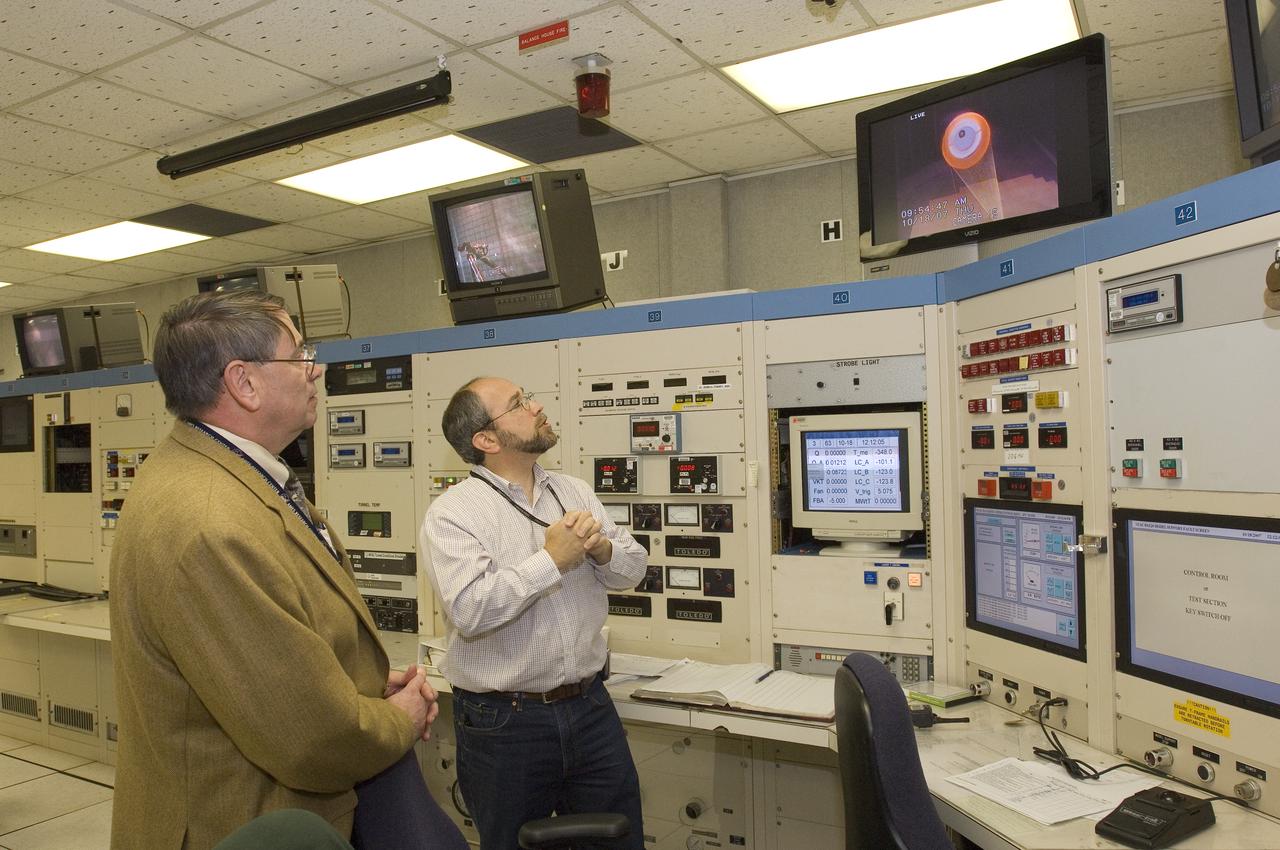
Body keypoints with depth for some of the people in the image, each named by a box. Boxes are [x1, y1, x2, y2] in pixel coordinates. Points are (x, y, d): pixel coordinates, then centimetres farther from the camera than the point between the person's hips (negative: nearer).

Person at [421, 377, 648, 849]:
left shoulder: (575, 492, 7)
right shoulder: (452, 512, -11)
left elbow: (631, 570, 8)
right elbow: (469, 608, -24)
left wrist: (601, 548, -12)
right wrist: (552, 559, -20)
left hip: (589, 705, 5)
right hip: (502, 720, -4)